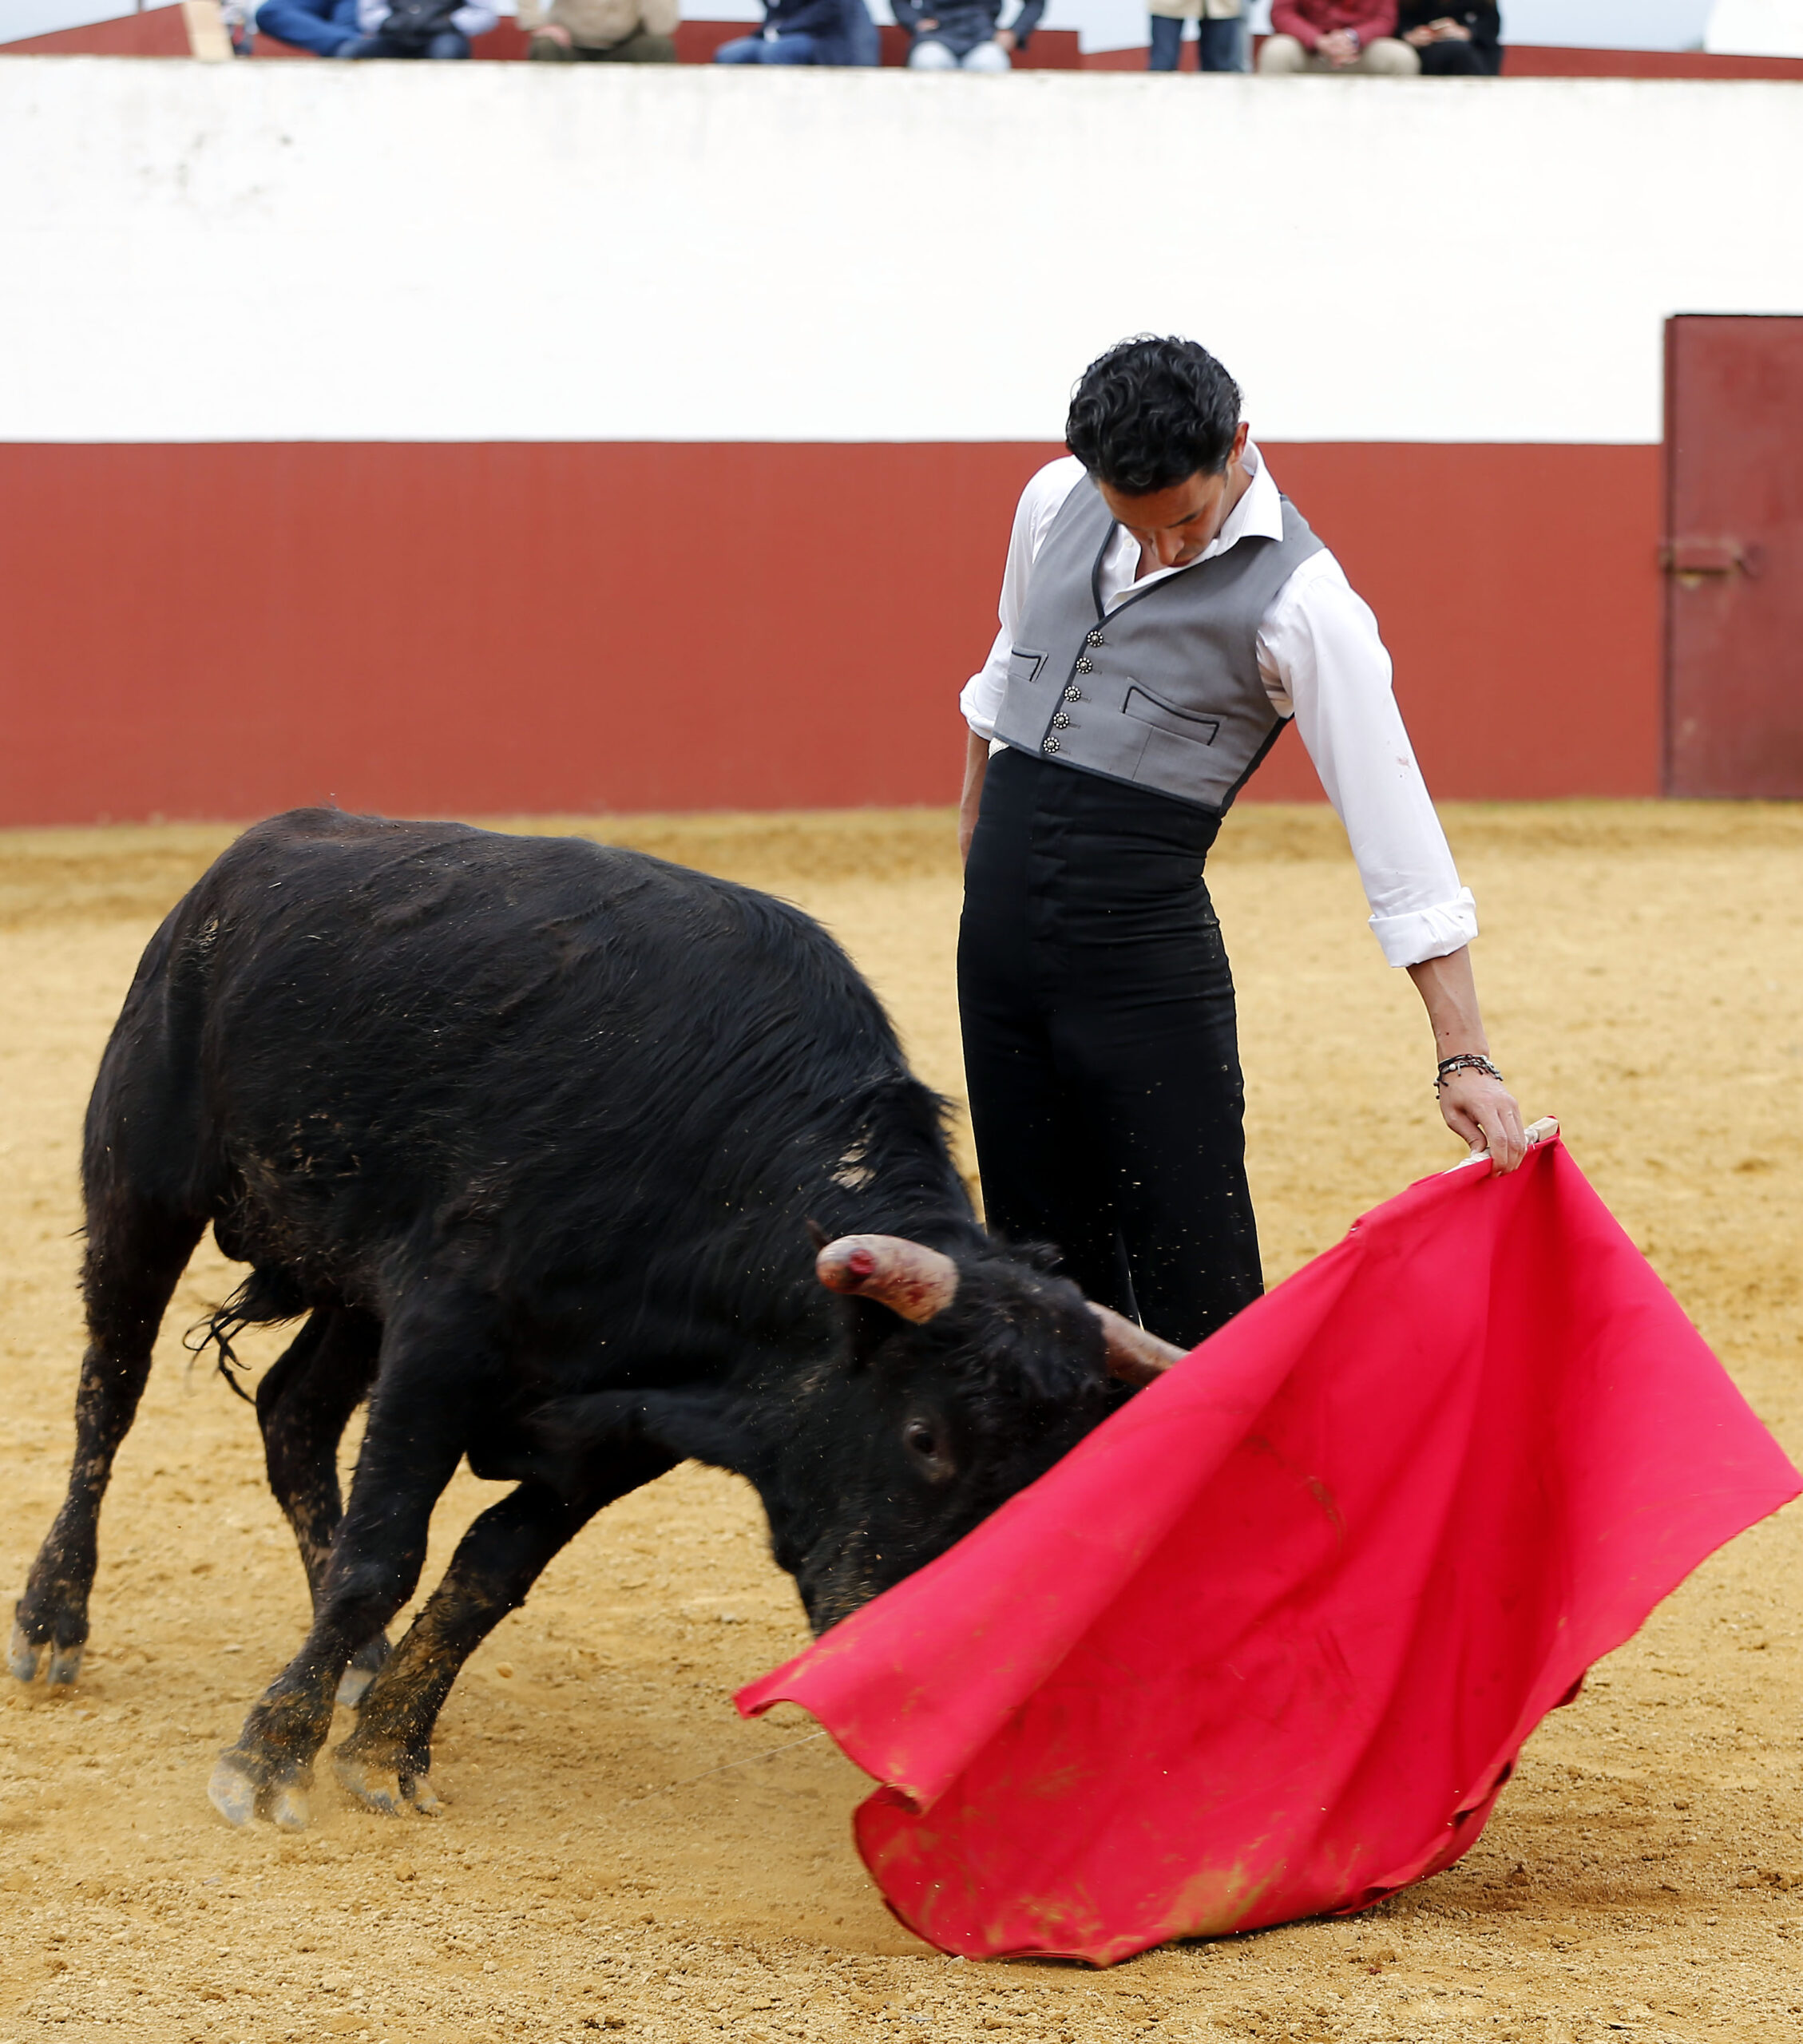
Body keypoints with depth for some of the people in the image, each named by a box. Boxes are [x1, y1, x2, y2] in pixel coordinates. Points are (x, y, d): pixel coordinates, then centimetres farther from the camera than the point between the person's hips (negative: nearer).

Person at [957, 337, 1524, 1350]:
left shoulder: (1301, 601, -13)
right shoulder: (1055, 504, 4)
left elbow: (1397, 832, -15)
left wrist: (1465, 1057, -19)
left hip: (1143, 934, -5)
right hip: (999, 925, 5)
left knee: (1196, 1284, -8)